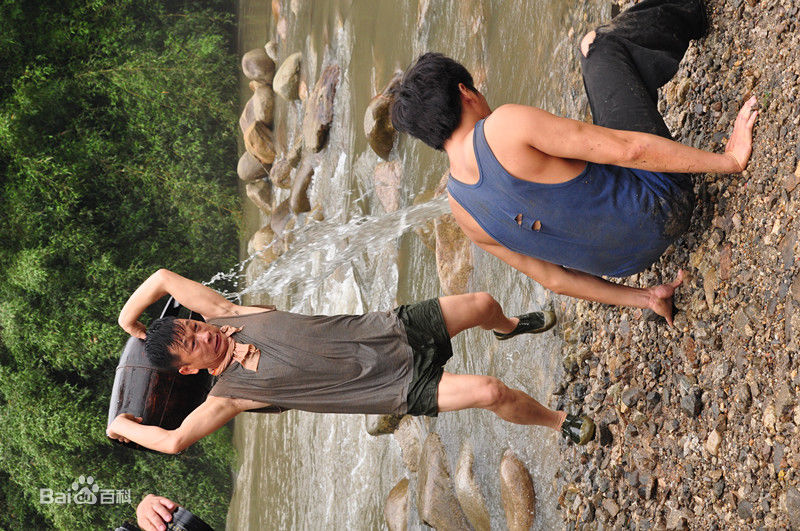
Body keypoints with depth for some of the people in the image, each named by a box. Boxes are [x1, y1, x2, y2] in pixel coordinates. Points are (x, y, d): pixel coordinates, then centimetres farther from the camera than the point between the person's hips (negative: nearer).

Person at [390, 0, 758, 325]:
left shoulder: (462, 209, -3)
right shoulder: (504, 126, -27)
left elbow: (552, 277, 5)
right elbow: (628, 149, -28)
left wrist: (645, 298, 11)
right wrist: (728, 160, -19)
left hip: (621, 260, 6)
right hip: (659, 210, -6)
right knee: (601, 47, 7)